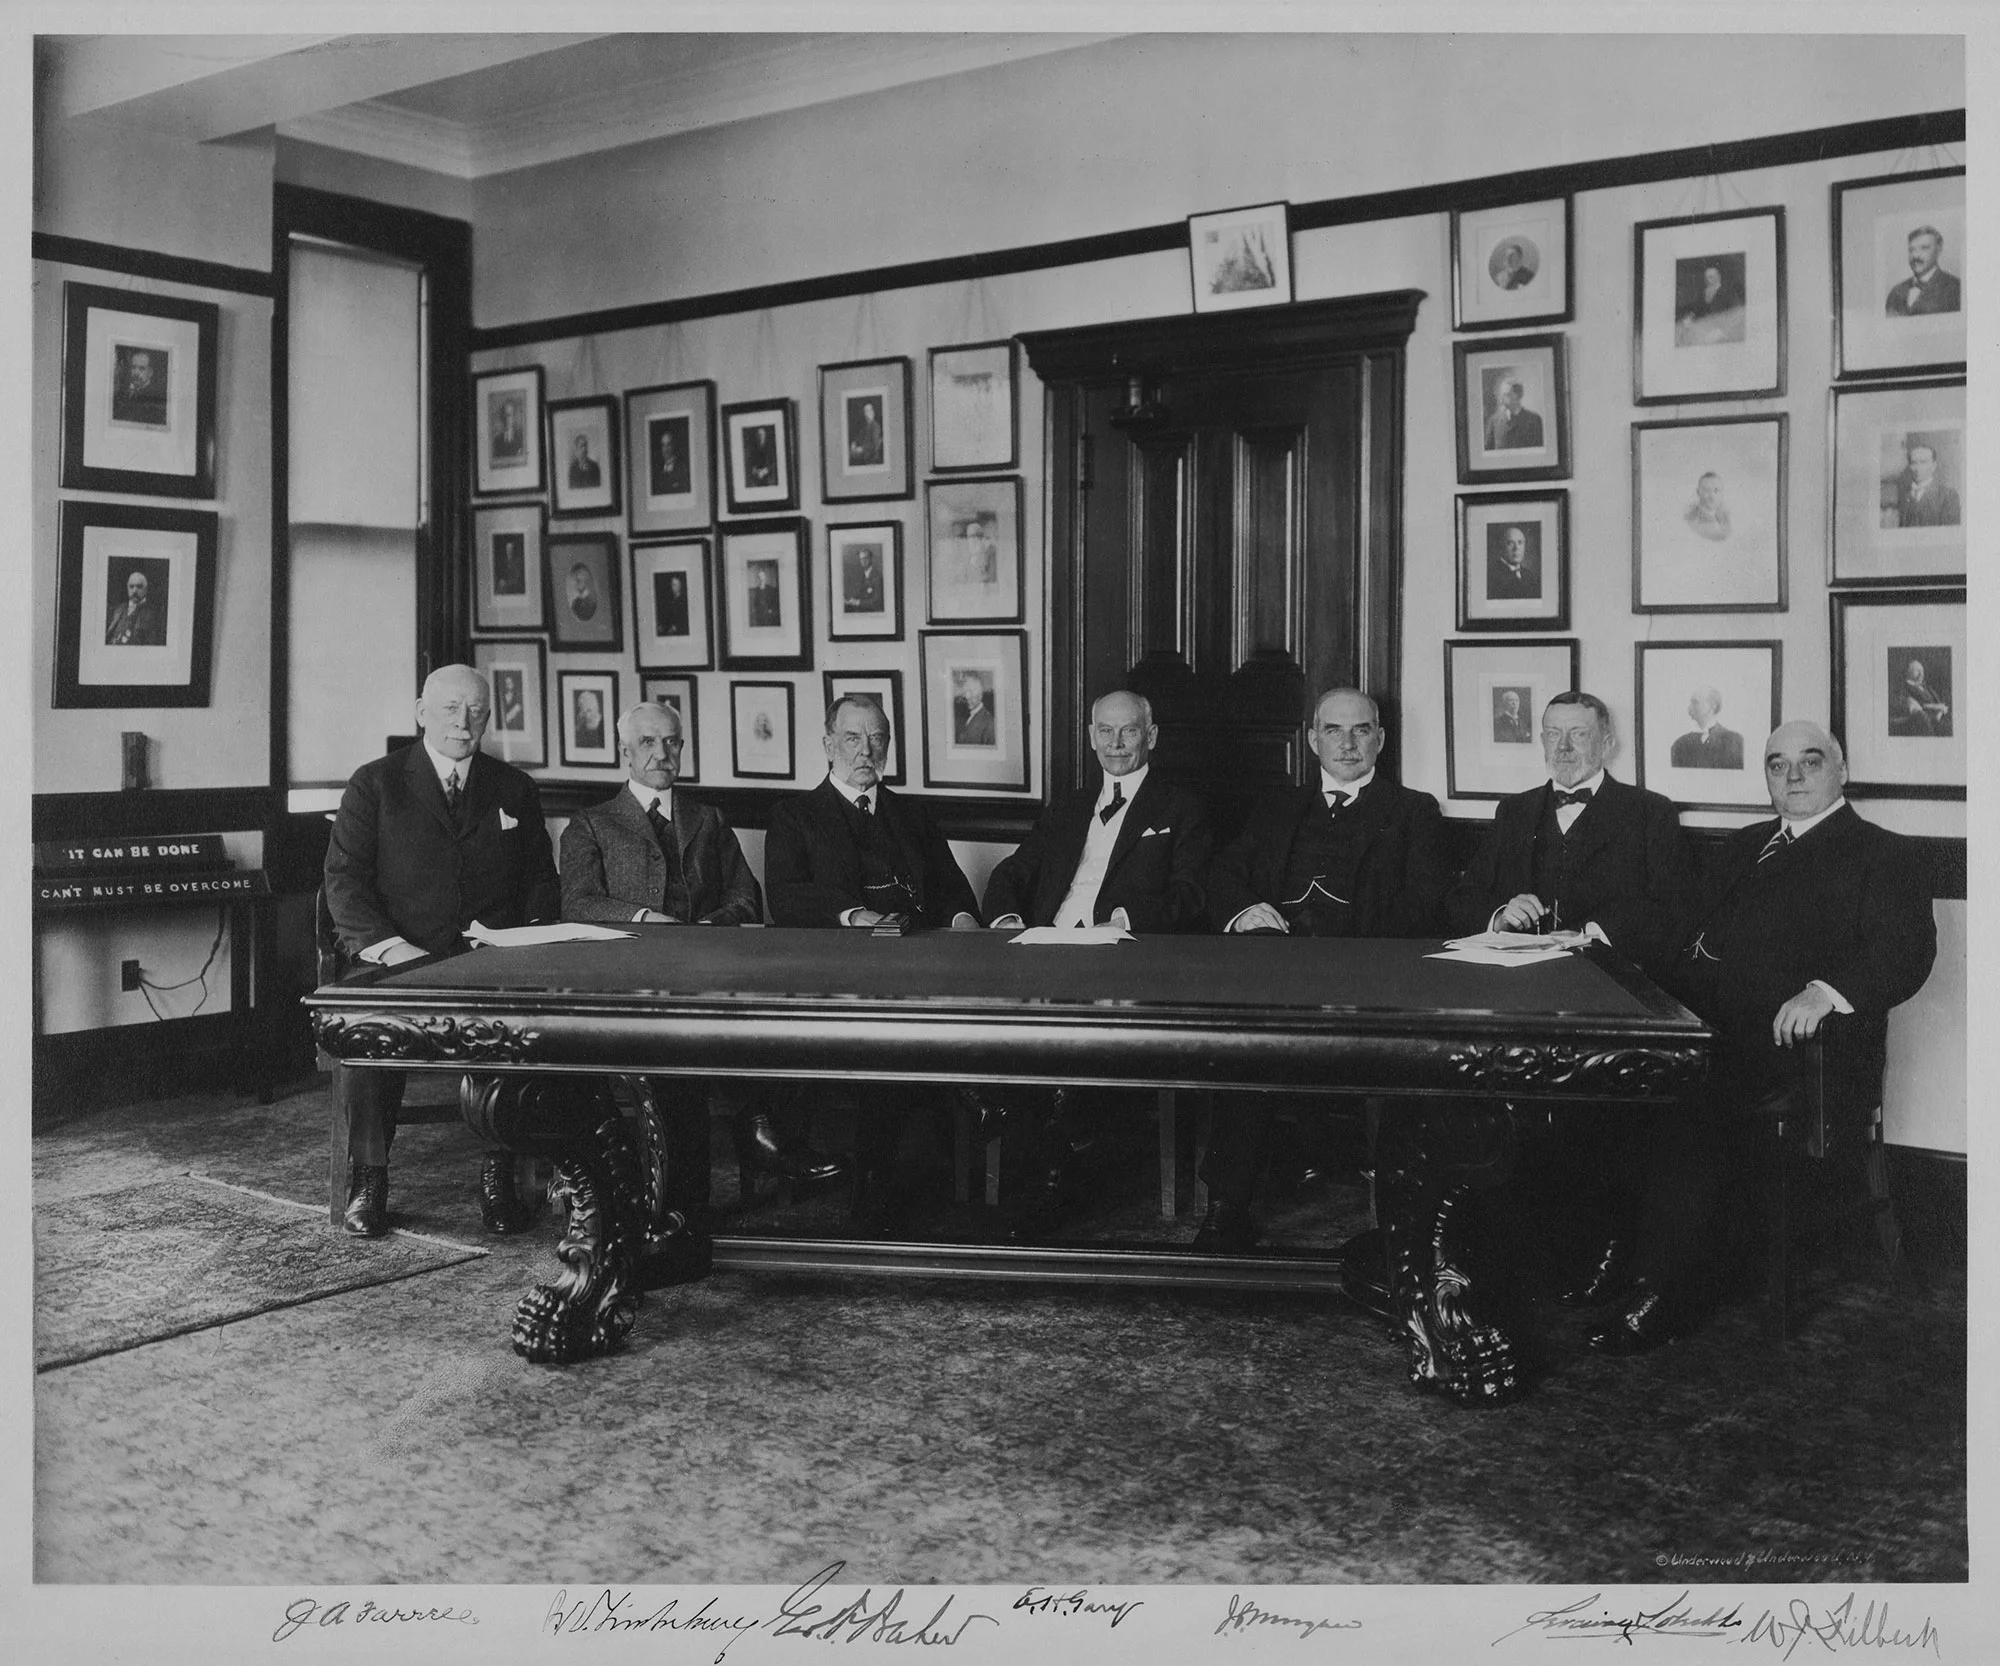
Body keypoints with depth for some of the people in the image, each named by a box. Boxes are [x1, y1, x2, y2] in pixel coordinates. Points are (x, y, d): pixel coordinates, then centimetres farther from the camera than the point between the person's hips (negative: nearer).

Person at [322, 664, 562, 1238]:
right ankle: (367, 1180, -13)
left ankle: (499, 1175, -16)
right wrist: (392, 947, -16)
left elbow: (542, 882, 17)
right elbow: (344, 882, 0)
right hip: (395, 961, -1)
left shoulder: (515, 790, 17)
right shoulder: (375, 784, 8)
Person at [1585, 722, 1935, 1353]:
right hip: (1699, 1021, 6)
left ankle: (1664, 1295, -23)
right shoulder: (1744, 845, 29)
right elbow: (1691, 927, 26)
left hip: (1787, 1040, -6)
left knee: (1692, 1096, -32)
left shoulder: (1882, 855, 8)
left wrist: (1826, 990, -26)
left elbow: (1906, 952, -7)